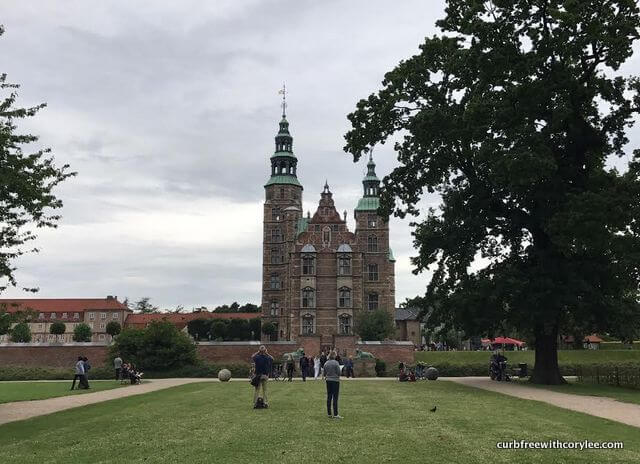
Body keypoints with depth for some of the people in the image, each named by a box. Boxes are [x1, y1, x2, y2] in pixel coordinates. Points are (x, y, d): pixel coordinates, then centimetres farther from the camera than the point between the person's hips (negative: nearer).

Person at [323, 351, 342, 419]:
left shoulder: (326, 363, 3)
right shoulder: (336, 363, -13)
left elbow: (324, 373, 6)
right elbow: (338, 373, -11)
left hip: (328, 381, 5)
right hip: (335, 381, -5)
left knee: (329, 397, 10)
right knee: (335, 397, -3)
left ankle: (329, 413, 14)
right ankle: (335, 414, -4)